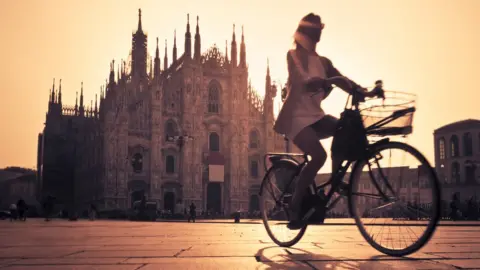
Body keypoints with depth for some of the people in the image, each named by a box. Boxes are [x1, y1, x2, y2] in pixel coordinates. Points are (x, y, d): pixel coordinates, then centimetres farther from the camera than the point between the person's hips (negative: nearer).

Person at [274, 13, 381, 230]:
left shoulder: (323, 62, 16)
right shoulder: (293, 55, -2)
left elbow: (342, 81, 1)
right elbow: (305, 81, -21)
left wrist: (365, 92, -17)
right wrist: (329, 80, -39)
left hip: (316, 116, 6)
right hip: (297, 117, -6)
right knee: (319, 156, -27)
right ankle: (294, 209, -15)